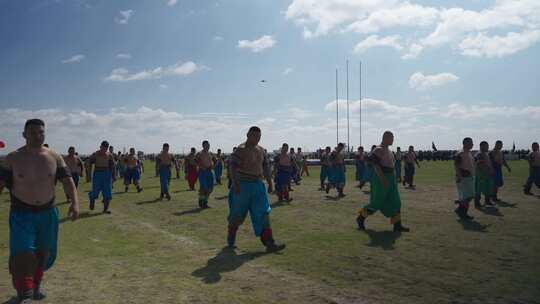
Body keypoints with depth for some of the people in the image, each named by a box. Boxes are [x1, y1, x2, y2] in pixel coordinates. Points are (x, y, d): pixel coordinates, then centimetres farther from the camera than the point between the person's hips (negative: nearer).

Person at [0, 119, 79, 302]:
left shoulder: (54, 157, -4)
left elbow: (67, 180, -6)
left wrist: (75, 203, -20)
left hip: (47, 213, 3)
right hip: (21, 214, -3)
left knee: (43, 252, 15)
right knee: (22, 254, -12)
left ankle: (35, 286, 37)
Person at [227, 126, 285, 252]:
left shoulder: (261, 150, 11)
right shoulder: (241, 150, -11)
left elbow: (266, 167, 18)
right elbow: (233, 166, -19)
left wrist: (270, 183, 14)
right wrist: (235, 183, -30)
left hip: (258, 186, 6)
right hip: (242, 186, -6)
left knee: (263, 214, -3)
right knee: (237, 214, 8)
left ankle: (269, 244, -4)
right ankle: (231, 239, 32)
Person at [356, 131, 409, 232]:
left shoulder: (388, 150, 14)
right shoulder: (378, 150, -15)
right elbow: (376, 166, -23)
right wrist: (383, 180, -27)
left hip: (390, 179, 9)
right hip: (381, 179, -9)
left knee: (395, 202, 5)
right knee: (376, 203, -2)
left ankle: (397, 225, 7)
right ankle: (361, 218, 16)